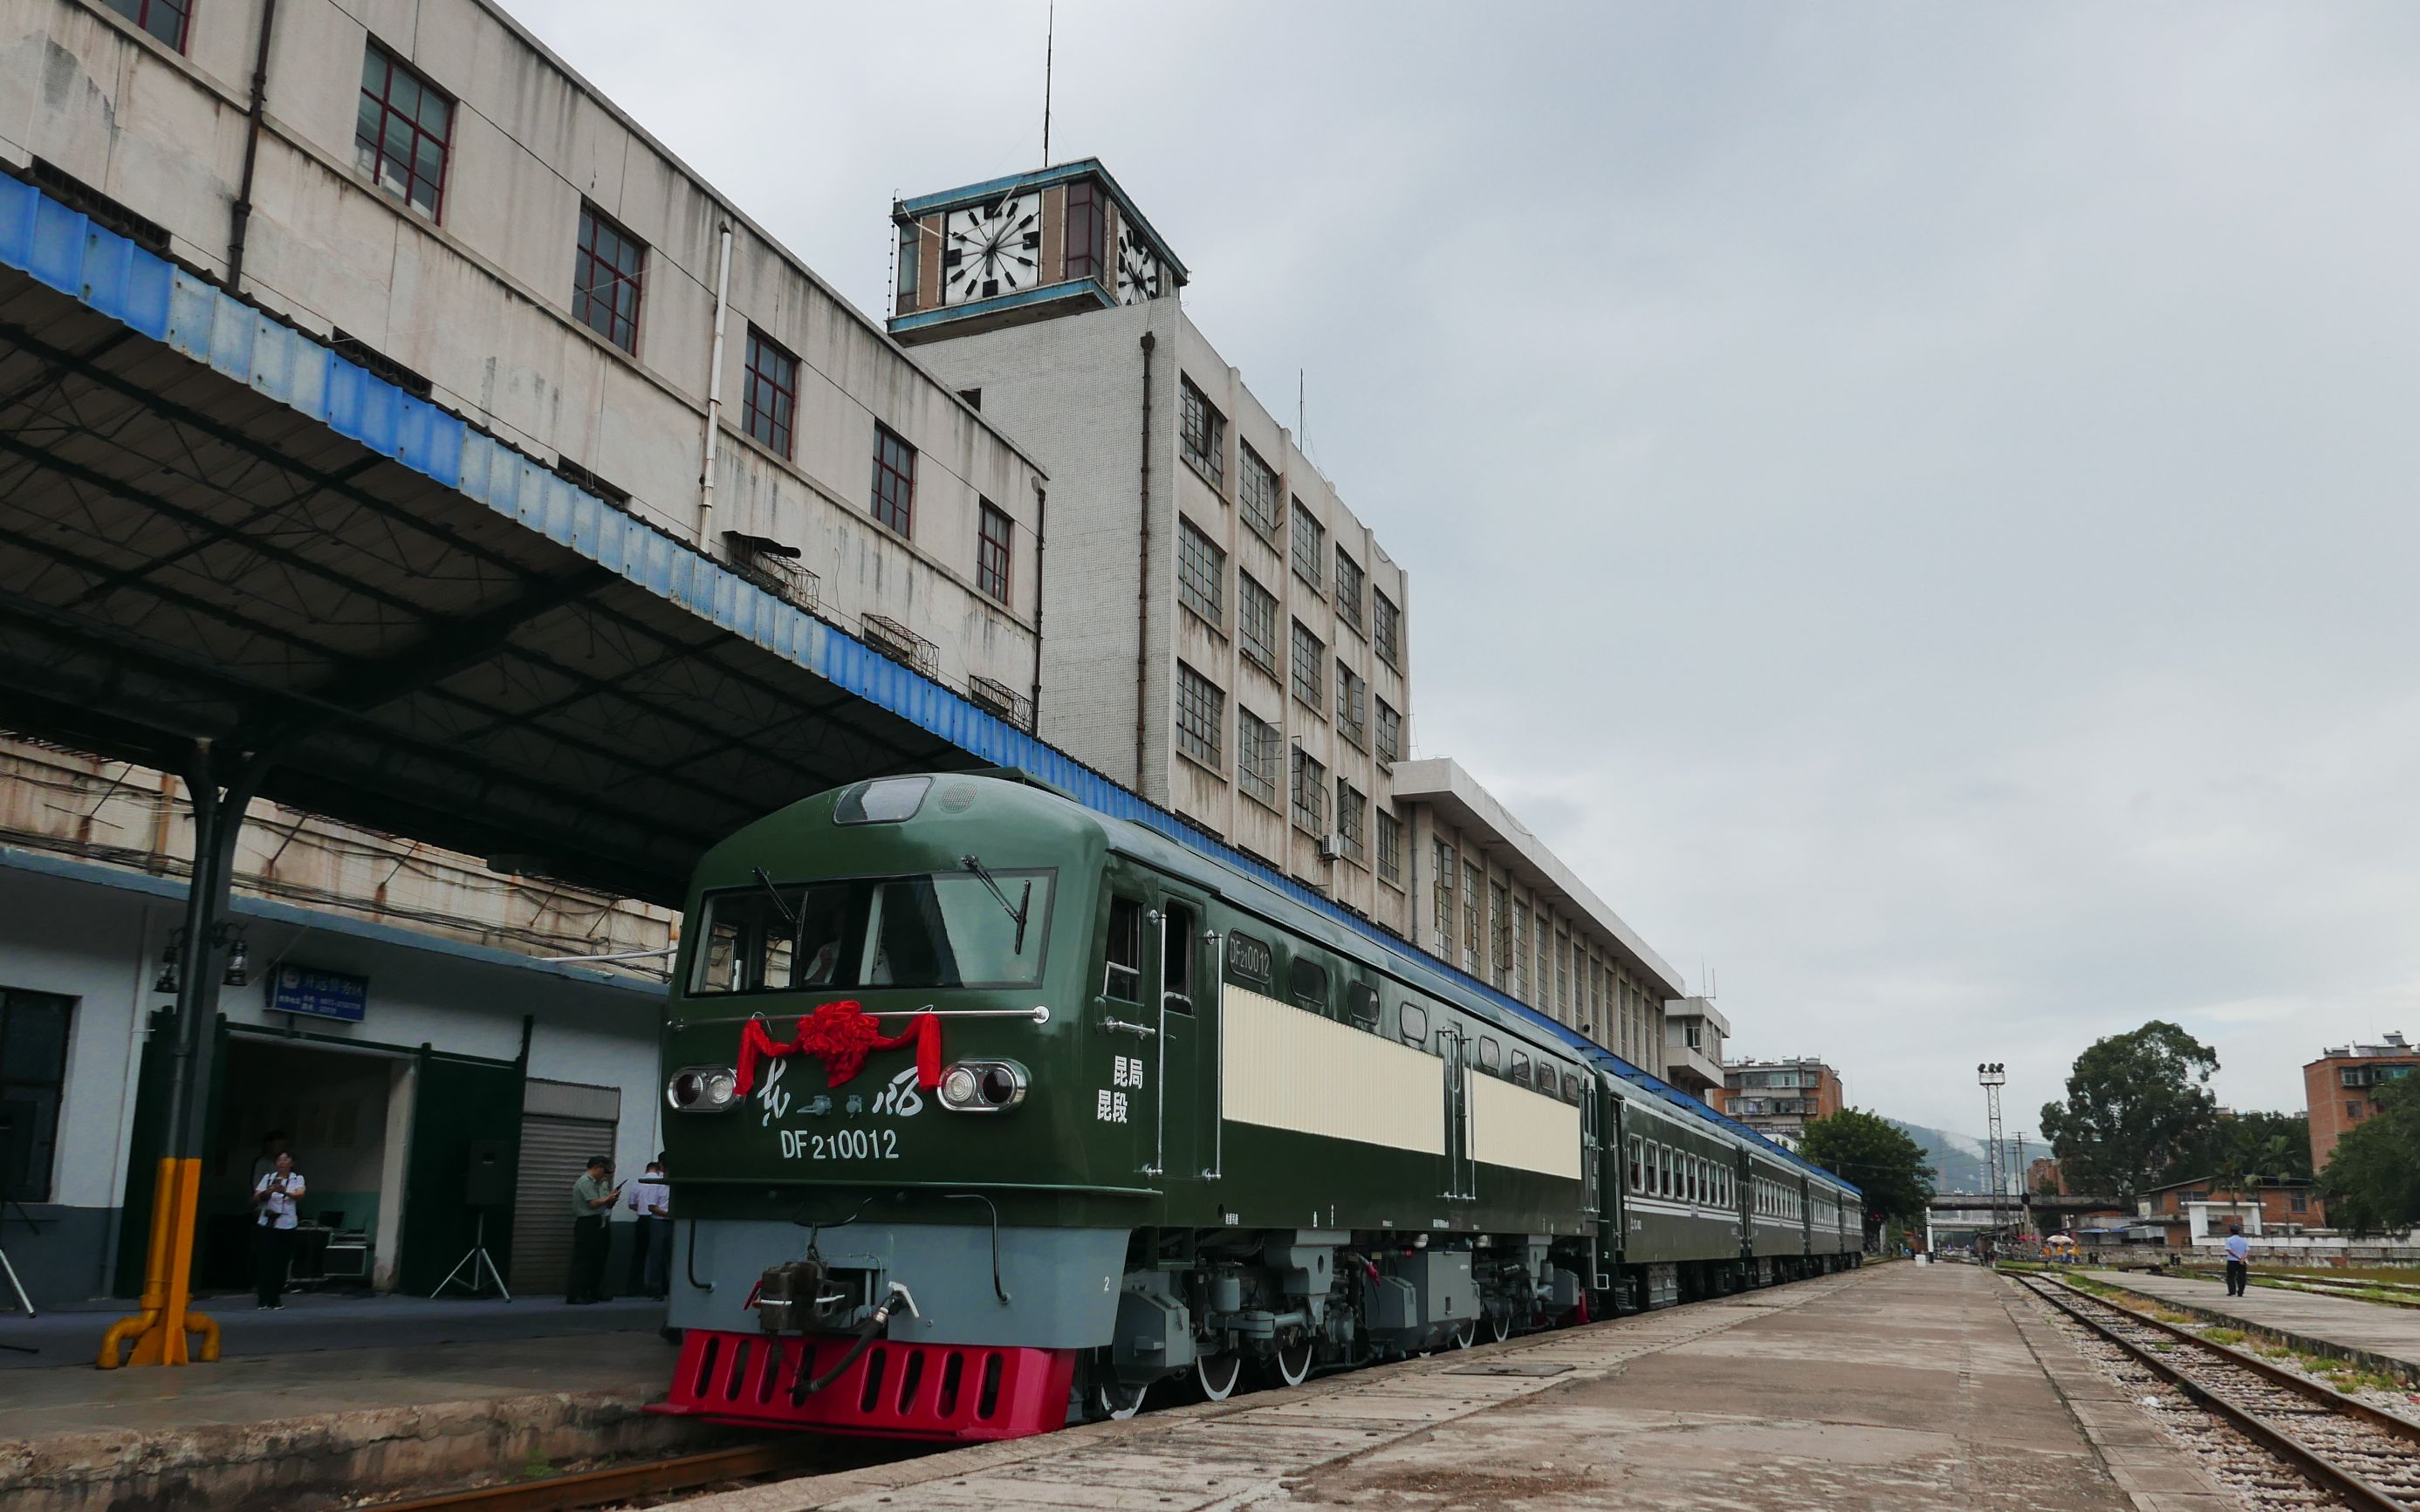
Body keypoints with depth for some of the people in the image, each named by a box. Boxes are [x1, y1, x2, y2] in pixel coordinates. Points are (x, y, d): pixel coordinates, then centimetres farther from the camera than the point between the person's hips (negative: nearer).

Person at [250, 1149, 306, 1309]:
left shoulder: (297, 1179, 4)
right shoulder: (268, 1178, 6)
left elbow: (300, 1195, -16)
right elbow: (255, 1199, -2)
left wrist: (284, 1191, -35)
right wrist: (265, 1193, -23)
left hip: (286, 1225, 0)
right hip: (267, 1224, 0)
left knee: (281, 1264, 2)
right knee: (266, 1262, -4)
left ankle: (274, 1299, 12)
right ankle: (265, 1299, 2)